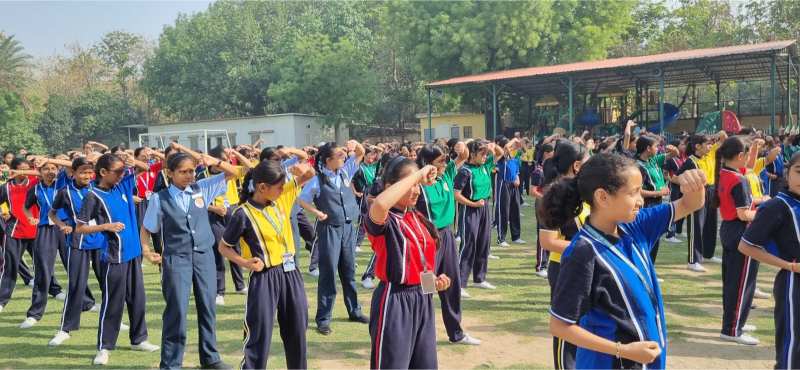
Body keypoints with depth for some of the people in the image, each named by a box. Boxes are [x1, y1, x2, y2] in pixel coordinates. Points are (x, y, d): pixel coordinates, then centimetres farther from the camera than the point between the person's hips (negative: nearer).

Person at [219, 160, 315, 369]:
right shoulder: (244, 214, -15)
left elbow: (309, 176, 12)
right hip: (265, 278, -6)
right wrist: (245, 262, -19)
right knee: (259, 336, -3)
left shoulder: (282, 197, 2)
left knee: (297, 331, 16)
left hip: (291, 273, 6)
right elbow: (223, 247, -4)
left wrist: (303, 169, -11)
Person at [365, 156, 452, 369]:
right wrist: (417, 175, -31)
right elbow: (380, 204, -40)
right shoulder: (382, 221, -14)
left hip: (423, 299, 8)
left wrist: (435, 279, 3)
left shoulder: (418, 218, 11)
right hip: (395, 302, -8)